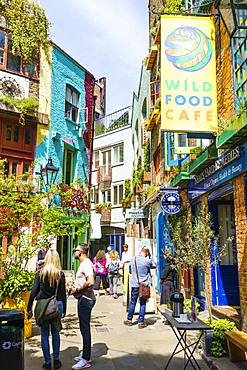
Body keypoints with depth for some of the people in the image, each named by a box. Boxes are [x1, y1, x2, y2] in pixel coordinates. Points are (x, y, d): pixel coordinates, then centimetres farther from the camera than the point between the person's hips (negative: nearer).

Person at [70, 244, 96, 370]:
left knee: (85, 329, -3)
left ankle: (86, 360, 6)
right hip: (83, 299, 11)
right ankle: (85, 354, 31)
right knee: (84, 328, 19)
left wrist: (77, 289, -19)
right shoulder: (84, 264, 15)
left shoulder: (86, 264, -18)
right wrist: (75, 289, 11)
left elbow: (90, 282, -30)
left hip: (85, 299, -11)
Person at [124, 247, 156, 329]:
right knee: (143, 304, 5)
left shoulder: (132, 259, -1)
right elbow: (154, 266, 6)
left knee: (132, 302, 13)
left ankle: (129, 320, 22)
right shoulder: (147, 261, -13)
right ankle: (141, 322, 9)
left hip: (134, 284, 3)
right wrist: (150, 258, 12)